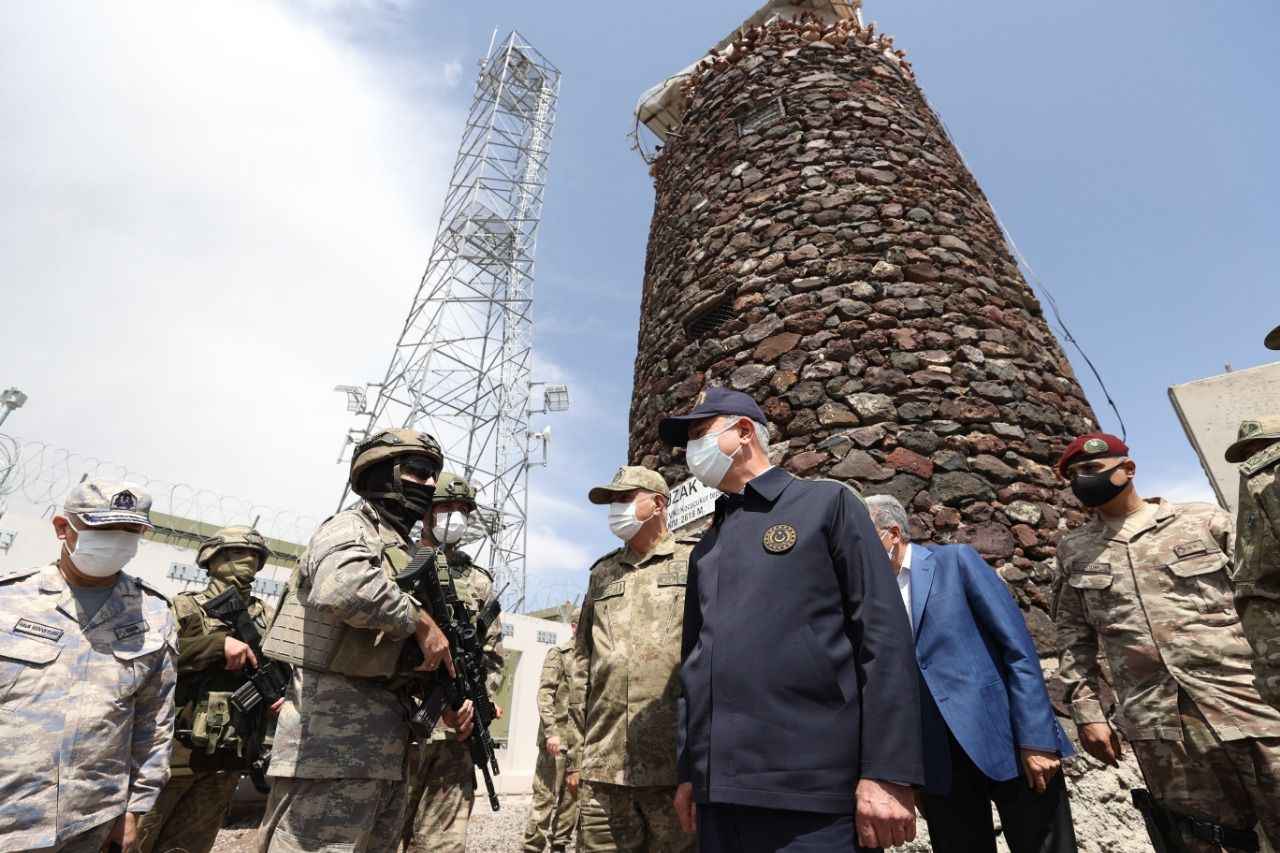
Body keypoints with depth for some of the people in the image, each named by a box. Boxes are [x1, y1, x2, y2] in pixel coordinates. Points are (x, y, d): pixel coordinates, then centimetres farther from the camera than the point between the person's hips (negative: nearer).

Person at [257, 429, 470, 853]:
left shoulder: (406, 555, 20)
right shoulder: (351, 528, -7)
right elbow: (342, 585, -33)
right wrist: (420, 620, -20)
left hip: (386, 753, 9)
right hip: (333, 745, -9)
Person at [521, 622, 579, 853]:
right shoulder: (558, 654, -4)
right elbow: (544, 694, -10)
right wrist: (551, 731, -19)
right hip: (558, 736, -6)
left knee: (572, 796, 12)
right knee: (546, 796, 0)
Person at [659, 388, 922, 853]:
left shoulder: (828, 503, 0)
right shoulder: (706, 547, 16)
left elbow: (885, 636, -7)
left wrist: (887, 773, -13)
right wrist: (688, 772, 15)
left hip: (812, 793, -5)